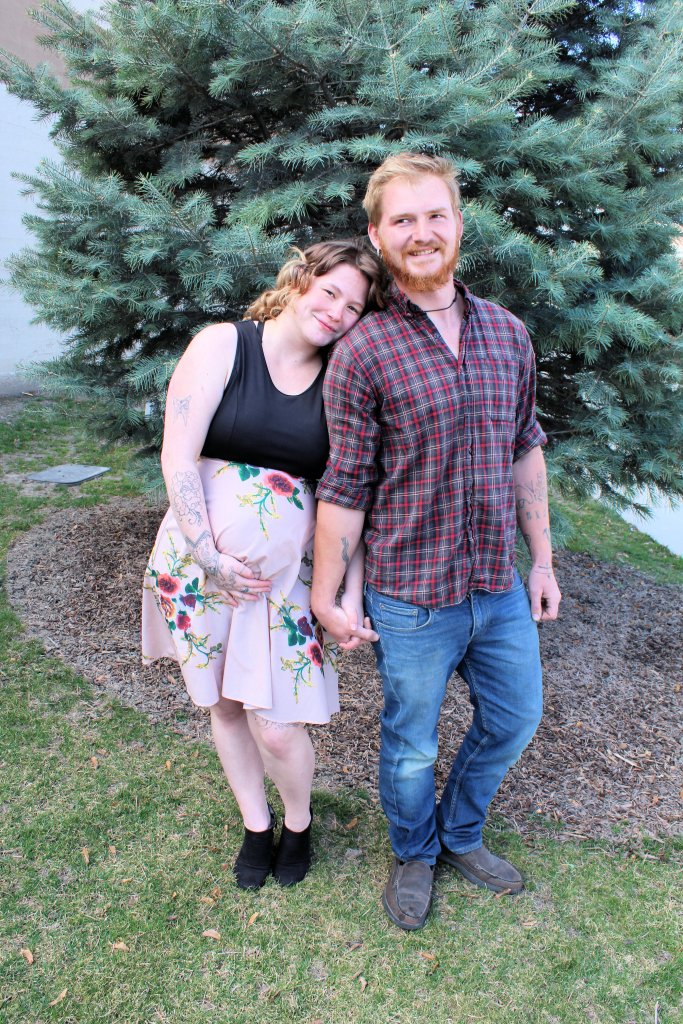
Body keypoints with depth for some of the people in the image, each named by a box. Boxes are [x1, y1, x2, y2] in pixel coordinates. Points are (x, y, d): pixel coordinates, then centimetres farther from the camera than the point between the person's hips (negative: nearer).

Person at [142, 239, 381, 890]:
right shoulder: (223, 345, -5)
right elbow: (178, 455, -11)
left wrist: (352, 594, -8)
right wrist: (209, 556, -15)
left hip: (287, 567, 0)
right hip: (199, 556, 1)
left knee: (276, 726, -1)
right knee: (223, 703, 15)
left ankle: (299, 821, 33)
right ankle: (256, 823, 41)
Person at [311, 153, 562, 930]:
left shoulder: (508, 333, 4)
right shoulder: (362, 353, -12)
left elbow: (525, 450, 10)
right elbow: (345, 487, -10)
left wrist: (542, 558, 11)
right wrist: (325, 594, -5)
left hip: (500, 588, 5)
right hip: (412, 599, -5)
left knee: (514, 718, 20)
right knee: (411, 743, 13)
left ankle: (461, 833, 48)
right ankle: (414, 855, 44)